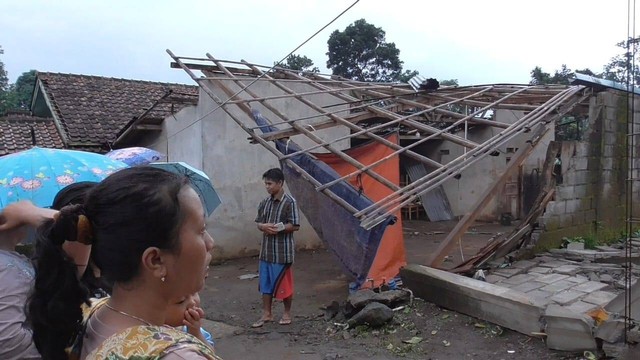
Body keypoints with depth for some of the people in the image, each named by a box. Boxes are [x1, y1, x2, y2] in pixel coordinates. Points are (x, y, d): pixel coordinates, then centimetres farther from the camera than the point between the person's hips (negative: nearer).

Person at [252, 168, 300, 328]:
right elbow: (258, 223, 12)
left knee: (284, 283, 5)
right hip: (266, 250, 6)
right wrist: (264, 227, -11)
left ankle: (287, 313, 23)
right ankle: (266, 314, 23)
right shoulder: (265, 202, 7)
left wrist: (278, 228, -22)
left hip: (283, 251, -6)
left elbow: (295, 226, -12)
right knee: (266, 283, 11)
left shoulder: (289, 202, -12)